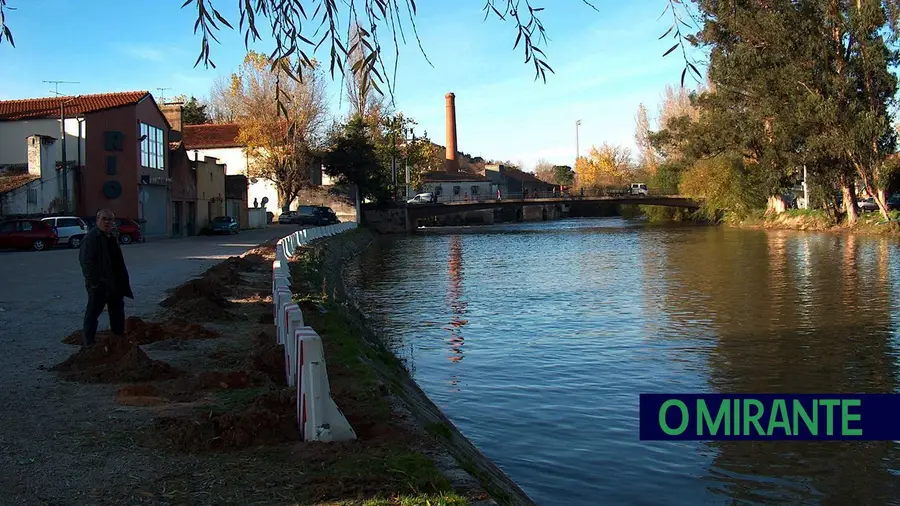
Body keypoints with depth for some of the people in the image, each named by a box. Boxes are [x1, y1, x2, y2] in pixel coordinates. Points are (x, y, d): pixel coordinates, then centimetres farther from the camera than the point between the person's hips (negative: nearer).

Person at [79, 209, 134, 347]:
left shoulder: (112, 238, 14)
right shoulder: (91, 238, -14)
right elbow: (86, 262, -20)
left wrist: (123, 282, 17)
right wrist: (93, 282, -23)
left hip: (115, 284, 9)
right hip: (99, 285, -9)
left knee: (118, 312, 17)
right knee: (93, 313, -1)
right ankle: (88, 342, 6)